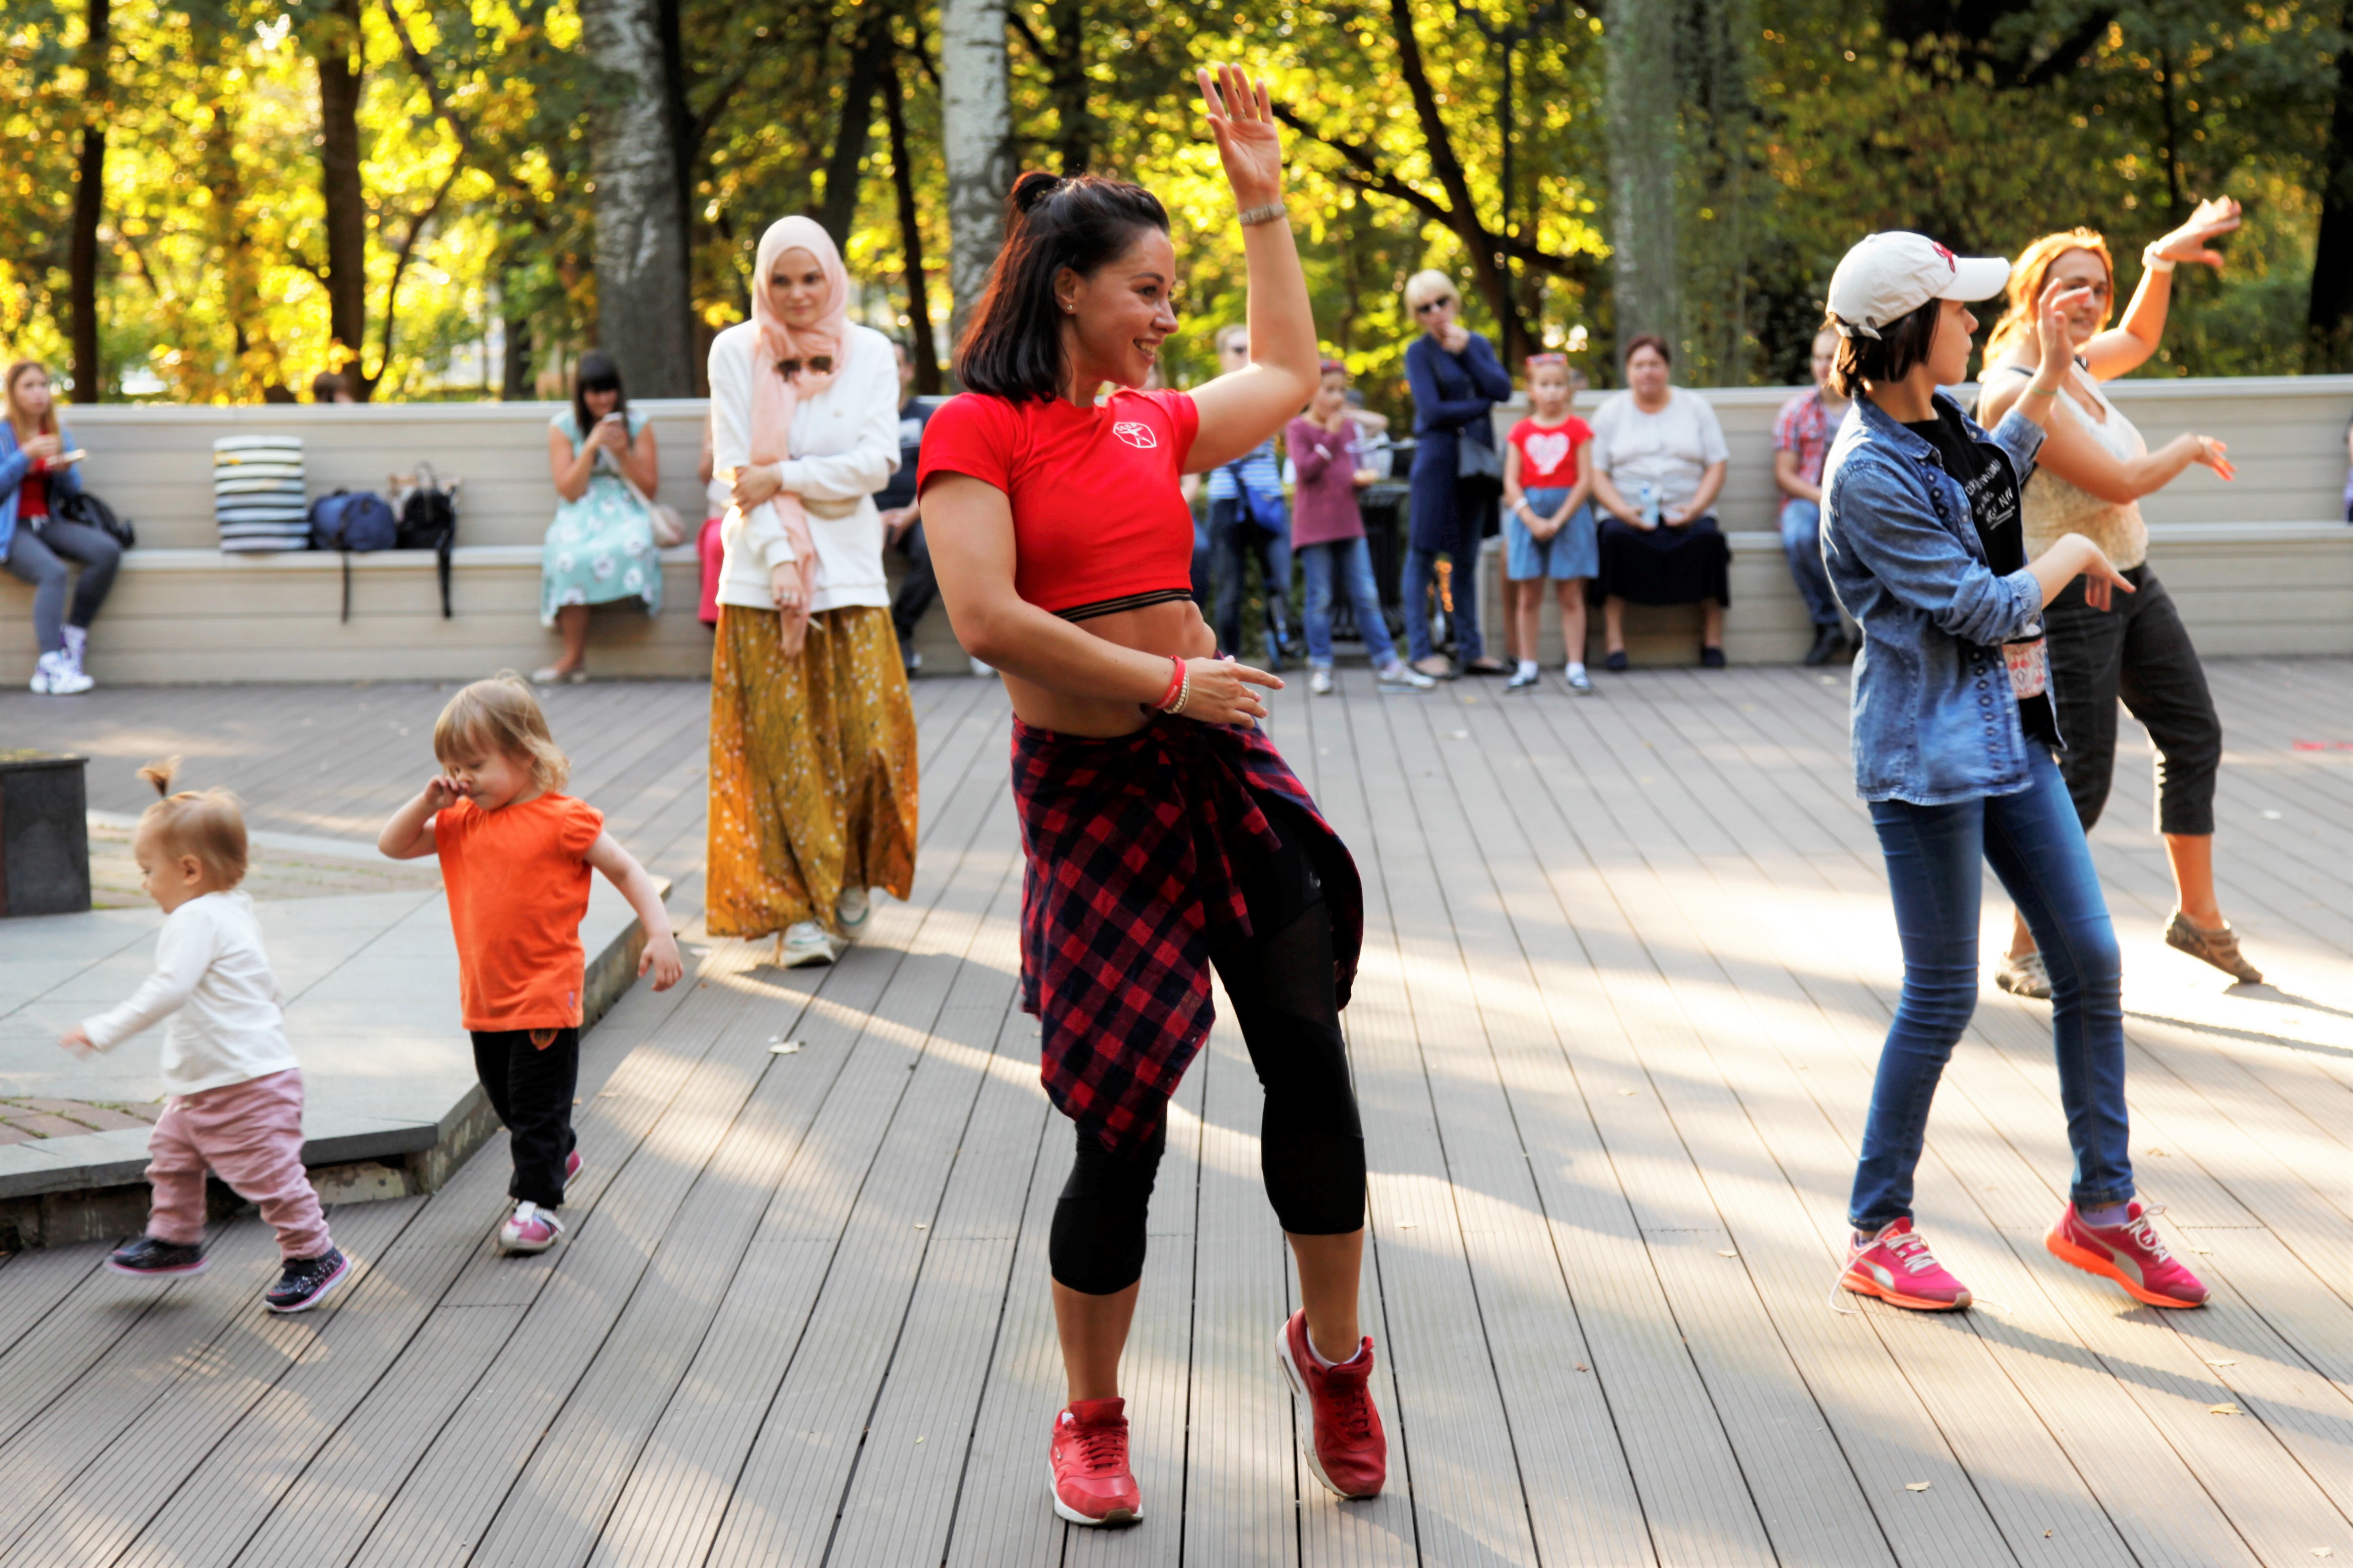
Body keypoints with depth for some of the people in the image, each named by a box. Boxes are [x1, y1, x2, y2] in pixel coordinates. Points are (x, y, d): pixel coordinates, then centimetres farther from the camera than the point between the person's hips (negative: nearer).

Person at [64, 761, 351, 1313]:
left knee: (267, 1172, -4)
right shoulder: (233, 911, 12)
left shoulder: (196, 920, -19)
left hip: (246, 1085, -11)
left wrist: (105, 1030, -27)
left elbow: (168, 990, -29)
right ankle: (175, 1239, 34)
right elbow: (267, 988, 21)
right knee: (172, 1150, 21)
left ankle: (313, 1255, 6)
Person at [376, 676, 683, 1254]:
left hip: (545, 994, -7)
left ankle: (538, 1201, 6)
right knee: (505, 1098, 22)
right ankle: (560, 1154, 45)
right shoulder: (459, 823, 6)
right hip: (485, 999, 7)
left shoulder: (562, 820, -13)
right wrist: (429, 801, -5)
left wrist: (660, 934, -16)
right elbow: (392, 845, 11)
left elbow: (627, 871, -8)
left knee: (538, 1105, -2)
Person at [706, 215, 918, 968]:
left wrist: (782, 477, -11)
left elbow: (876, 461, -5)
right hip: (761, 575, -1)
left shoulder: (870, 353, 6)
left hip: (849, 570, 1)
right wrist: (780, 559, -12)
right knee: (781, 749, -4)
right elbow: (739, 468, -3)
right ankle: (797, 908, 2)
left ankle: (852, 878, 20)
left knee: (866, 732, -4)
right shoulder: (736, 352, 2)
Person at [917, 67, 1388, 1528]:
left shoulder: (1155, 421, 12)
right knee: (1121, 1125, 0)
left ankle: (1334, 1353, 26)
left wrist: (1264, 198, 28)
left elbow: (1292, 373, 31)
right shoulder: (977, 430, -7)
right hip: (1087, 788, -6)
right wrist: (1170, 682, -16)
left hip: (1218, 759, 6)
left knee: (1309, 1056, 4)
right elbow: (989, 618, -19)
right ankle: (1092, 1424, 20)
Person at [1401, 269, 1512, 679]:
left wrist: (1466, 352, -8)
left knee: (1466, 558, 10)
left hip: (1477, 457, 5)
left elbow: (1503, 390, -3)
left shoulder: (1478, 344, 12)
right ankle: (1420, 651, 0)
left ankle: (1471, 650, 13)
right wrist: (1482, 404, -3)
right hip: (1437, 457, -5)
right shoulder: (1419, 352, -3)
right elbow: (1433, 411, -12)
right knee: (1424, 555, -3)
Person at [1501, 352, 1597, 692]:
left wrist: (1558, 521, -12)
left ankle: (1575, 667, 4)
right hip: (1527, 514, 2)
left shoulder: (1577, 429, 0)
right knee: (1528, 597, 4)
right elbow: (1511, 482, 0)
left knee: (1570, 596, 1)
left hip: (1569, 513, -2)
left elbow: (1586, 481, -5)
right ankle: (1527, 667, 10)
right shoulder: (1521, 432, 5)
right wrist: (1532, 520, -13)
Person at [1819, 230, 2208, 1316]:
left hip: (2009, 731, 9)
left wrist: (2050, 373, 29)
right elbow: (1980, 609, -19)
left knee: (2090, 959, 8)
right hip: (1927, 753, -9)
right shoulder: (1868, 474, -20)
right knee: (1942, 998, -1)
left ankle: (2100, 1207, 21)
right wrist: (2074, 555, -3)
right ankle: (1877, 1235, 14)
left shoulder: (1938, 425, 8)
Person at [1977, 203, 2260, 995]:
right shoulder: (2016, 390, -23)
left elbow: (2137, 341, 29)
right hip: (2068, 600, -10)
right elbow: (2119, 482, -25)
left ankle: (2198, 915, 29)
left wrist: (2164, 259, 17)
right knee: (2082, 776, -6)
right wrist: (2190, 449, -8)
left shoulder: (2070, 365, 4)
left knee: (2195, 736, 15)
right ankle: (2023, 954, 7)